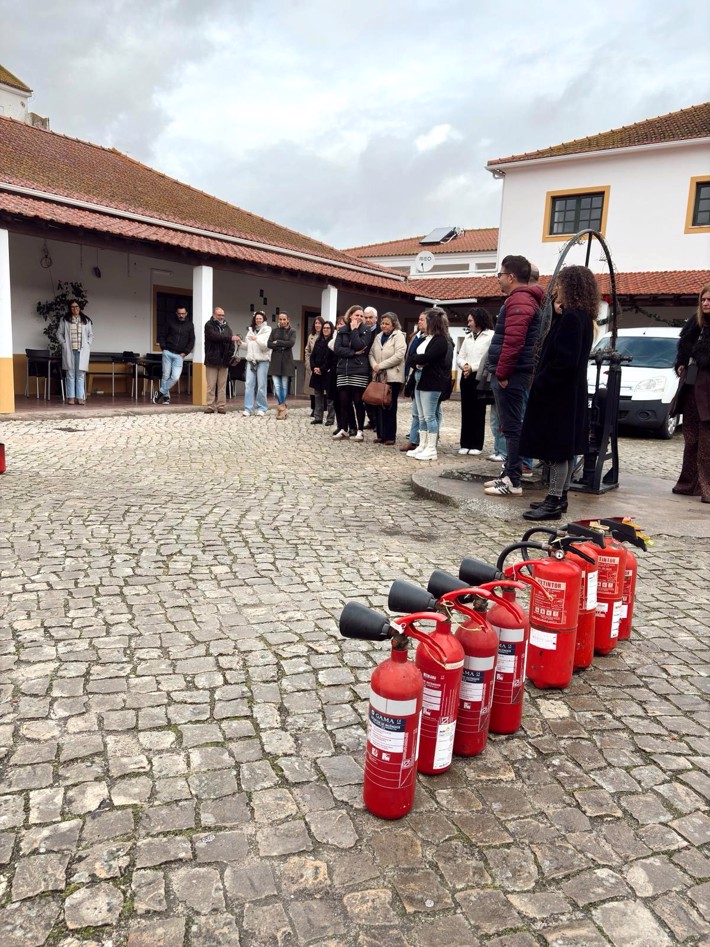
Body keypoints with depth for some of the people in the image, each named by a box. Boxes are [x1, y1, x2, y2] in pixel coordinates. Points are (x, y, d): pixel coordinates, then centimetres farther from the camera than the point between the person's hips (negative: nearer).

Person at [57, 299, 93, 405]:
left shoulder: (86, 320, 11)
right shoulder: (64, 320, 8)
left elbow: (91, 335, 14)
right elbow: (59, 334, 10)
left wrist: (87, 345, 2)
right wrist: (64, 344, 0)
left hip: (82, 351, 0)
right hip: (69, 350, 0)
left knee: (81, 374, -4)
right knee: (70, 374, -1)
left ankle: (80, 397, -3)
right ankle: (71, 397, 2)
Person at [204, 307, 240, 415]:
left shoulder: (226, 327, 14)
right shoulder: (209, 325, 1)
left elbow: (231, 342, 9)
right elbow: (215, 337, -17)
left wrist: (230, 355, -7)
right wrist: (230, 338, -23)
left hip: (224, 361, 4)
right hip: (212, 360, -3)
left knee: (222, 385, 4)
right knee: (211, 385, -1)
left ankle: (221, 407, 6)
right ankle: (210, 406, 2)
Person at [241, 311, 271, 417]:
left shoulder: (267, 330, 2)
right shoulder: (250, 330, 15)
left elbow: (267, 345, -10)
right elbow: (247, 346, 17)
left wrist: (257, 339, -18)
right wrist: (241, 343, -1)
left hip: (263, 360, -4)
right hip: (251, 360, 4)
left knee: (261, 385, -1)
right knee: (249, 384, -2)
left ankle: (261, 408, 7)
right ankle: (248, 409, -1)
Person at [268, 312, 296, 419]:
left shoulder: (292, 331, 3)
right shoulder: (275, 330, 11)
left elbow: (291, 343, -13)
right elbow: (269, 344, 1)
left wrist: (277, 343, -8)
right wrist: (282, 346, -11)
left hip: (286, 360, -2)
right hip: (276, 360, 2)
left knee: (284, 385, 1)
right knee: (276, 385, -5)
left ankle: (281, 407, 12)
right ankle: (283, 407, 4)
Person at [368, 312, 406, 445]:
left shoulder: (399, 336, -5)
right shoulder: (378, 336, 15)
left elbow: (399, 356, -17)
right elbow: (371, 353, 12)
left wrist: (381, 366, -16)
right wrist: (374, 365, -9)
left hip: (392, 377, -6)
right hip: (378, 376, 6)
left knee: (390, 407, -2)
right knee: (378, 406, 6)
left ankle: (390, 436, 5)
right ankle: (380, 435, 14)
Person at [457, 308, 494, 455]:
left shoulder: (491, 335, -4)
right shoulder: (468, 337, 17)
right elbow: (460, 357, 11)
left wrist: (472, 367, -14)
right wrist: (464, 365, -11)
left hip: (480, 377, -6)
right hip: (466, 377, 6)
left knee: (478, 412, 0)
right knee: (466, 411, 6)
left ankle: (476, 445, 6)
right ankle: (465, 443, 12)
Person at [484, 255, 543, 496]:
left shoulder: (519, 301, -13)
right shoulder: (522, 299, 21)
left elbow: (513, 341, -23)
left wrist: (502, 372, -21)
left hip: (511, 375, -11)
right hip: (510, 374, 11)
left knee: (512, 428, -9)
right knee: (510, 427, 14)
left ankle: (513, 482, -7)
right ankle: (509, 473, 21)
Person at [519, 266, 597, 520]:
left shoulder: (571, 318, -17)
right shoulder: (582, 317, 13)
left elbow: (564, 360, -24)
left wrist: (541, 384, -16)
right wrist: (558, 314, 4)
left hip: (558, 394, -10)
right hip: (571, 394, 10)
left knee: (556, 449, -6)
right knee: (564, 448, 14)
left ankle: (554, 502, -1)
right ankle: (560, 496, 23)